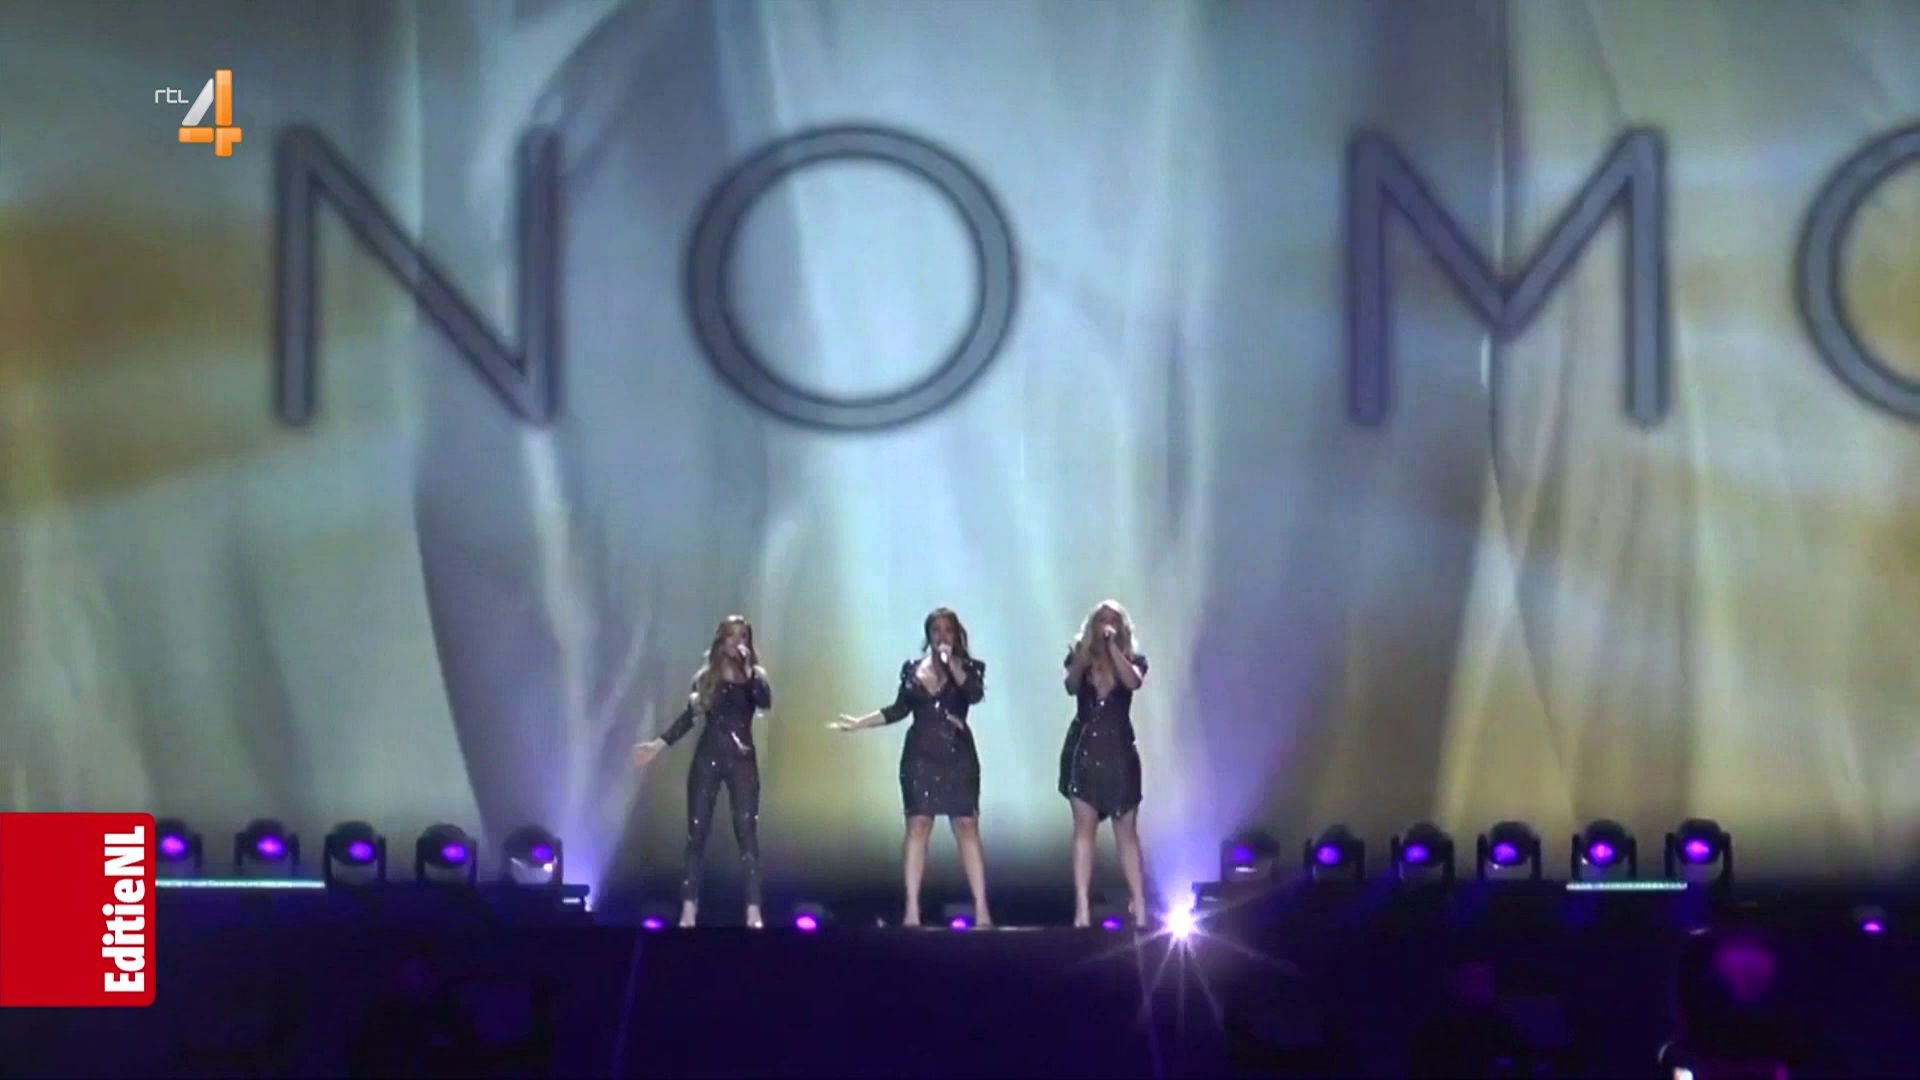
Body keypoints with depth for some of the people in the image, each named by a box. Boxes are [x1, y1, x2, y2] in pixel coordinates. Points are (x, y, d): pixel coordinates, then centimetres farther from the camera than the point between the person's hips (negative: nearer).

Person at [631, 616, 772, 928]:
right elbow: (687, 717, 12)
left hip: (742, 760, -1)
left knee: (747, 833, -7)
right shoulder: (705, 677, 7)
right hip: (707, 757, 1)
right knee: (697, 832, 0)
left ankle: (753, 912, -10)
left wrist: (748, 670, -20)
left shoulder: (754, 676, 3)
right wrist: (658, 744, 7)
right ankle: (689, 909, 1)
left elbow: (765, 702, -18)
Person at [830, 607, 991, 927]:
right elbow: (900, 709, 11)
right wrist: (860, 723, 6)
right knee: (917, 827, -3)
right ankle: (912, 910, -3)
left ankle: (981, 909, -8)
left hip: (958, 755, -2)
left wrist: (951, 663, -15)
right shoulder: (913, 668, 9)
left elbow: (975, 695, -16)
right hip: (920, 754, 2)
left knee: (967, 827, -6)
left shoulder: (969, 667, 3)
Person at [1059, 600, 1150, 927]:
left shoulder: (1133, 658, 4)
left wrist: (1113, 646, -18)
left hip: (1119, 749, 0)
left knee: (1127, 831, 1)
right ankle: (1082, 908, -7)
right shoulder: (1080, 656, 5)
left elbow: (1133, 682, -18)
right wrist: (1087, 648, -21)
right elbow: (1071, 686, -15)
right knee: (1084, 827, -4)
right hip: (1083, 748, 0)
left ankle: (1139, 906, 2)